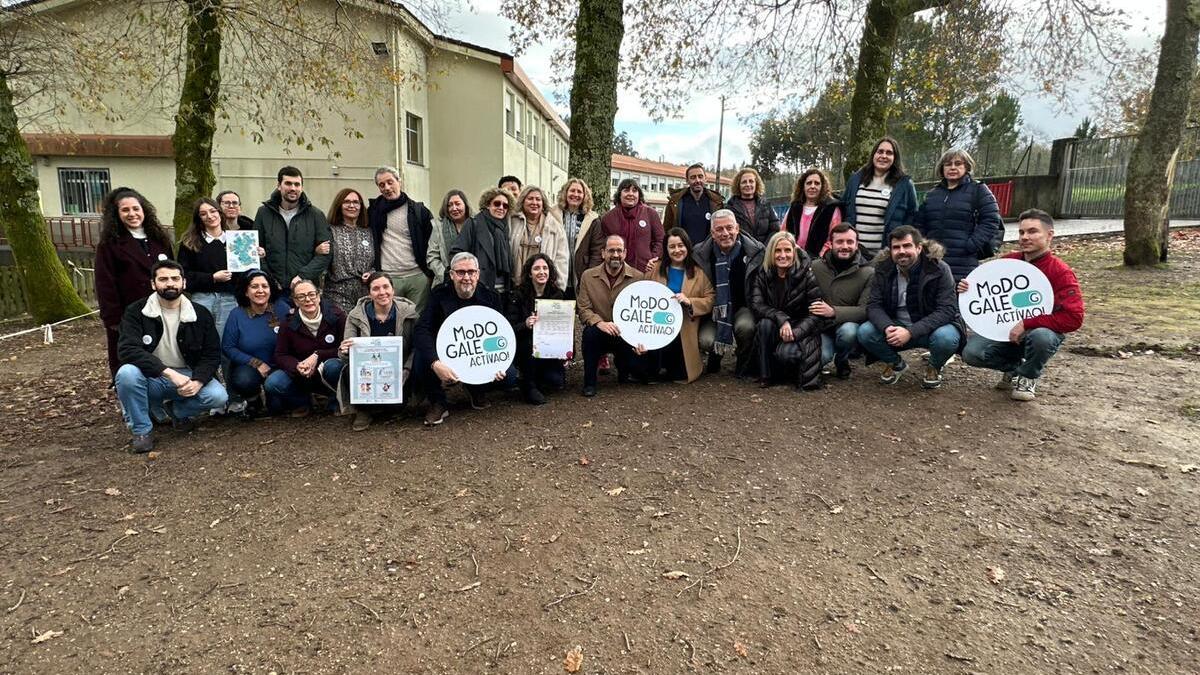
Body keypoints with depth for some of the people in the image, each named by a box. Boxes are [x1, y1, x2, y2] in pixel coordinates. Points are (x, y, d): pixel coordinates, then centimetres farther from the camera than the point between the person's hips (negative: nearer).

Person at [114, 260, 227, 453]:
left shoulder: (200, 314, -1)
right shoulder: (135, 312, -6)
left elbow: (212, 354, -1)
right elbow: (129, 350, -20)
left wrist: (197, 381, -22)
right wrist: (169, 373, -32)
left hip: (187, 376, 1)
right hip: (151, 379, -1)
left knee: (218, 397, -26)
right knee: (127, 373, -33)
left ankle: (177, 410, 10)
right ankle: (142, 430, -10)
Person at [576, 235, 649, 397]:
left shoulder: (638, 278, -3)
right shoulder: (588, 276, -1)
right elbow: (583, 309, -6)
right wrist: (599, 323, -26)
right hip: (600, 334, 0)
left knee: (641, 369, -19)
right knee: (590, 333, -34)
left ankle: (622, 365, 21)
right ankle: (589, 382, -13)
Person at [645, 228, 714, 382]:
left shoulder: (698, 273, 6)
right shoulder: (656, 269, 9)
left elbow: (710, 299, -2)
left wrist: (689, 302, -16)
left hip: (684, 331, 0)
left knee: (679, 374, -1)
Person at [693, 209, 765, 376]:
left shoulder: (756, 250, -9)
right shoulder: (701, 253, -5)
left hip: (743, 307, -1)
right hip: (714, 309, 1)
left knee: (745, 326, -35)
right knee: (705, 340, -25)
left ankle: (744, 366, -2)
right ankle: (715, 355, 18)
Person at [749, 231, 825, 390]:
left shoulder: (807, 274, -10)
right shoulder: (762, 274, -3)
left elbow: (815, 314, -13)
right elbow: (756, 305, -16)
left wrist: (795, 333, -28)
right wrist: (781, 319, -32)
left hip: (800, 330, -3)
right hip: (775, 330, 3)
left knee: (785, 353, -32)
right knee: (765, 323, -31)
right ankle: (766, 375, -16)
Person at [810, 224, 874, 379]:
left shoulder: (868, 273, -6)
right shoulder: (815, 267, 2)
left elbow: (866, 309, -14)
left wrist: (834, 312, -28)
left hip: (848, 324, 0)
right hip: (820, 328, 1)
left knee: (848, 330, -37)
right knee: (821, 356, -30)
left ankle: (841, 361, 0)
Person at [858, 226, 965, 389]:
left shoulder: (939, 269, -17)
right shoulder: (883, 268, -6)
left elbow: (947, 309, -22)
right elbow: (874, 305, -8)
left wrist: (911, 332, -34)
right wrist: (887, 327, -32)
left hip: (931, 328, -3)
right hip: (896, 327, 3)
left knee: (945, 338, -36)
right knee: (864, 332, -23)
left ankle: (934, 368, 3)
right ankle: (895, 364, 9)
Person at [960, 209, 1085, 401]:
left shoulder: (1061, 272, -14)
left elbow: (1073, 318, -22)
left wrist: (1027, 324, -28)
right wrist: (968, 290, -11)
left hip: (1043, 330, -3)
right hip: (1005, 329, 4)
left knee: (1041, 337, -40)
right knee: (971, 352, -22)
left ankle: (1028, 377, -5)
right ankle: (1015, 368, 10)